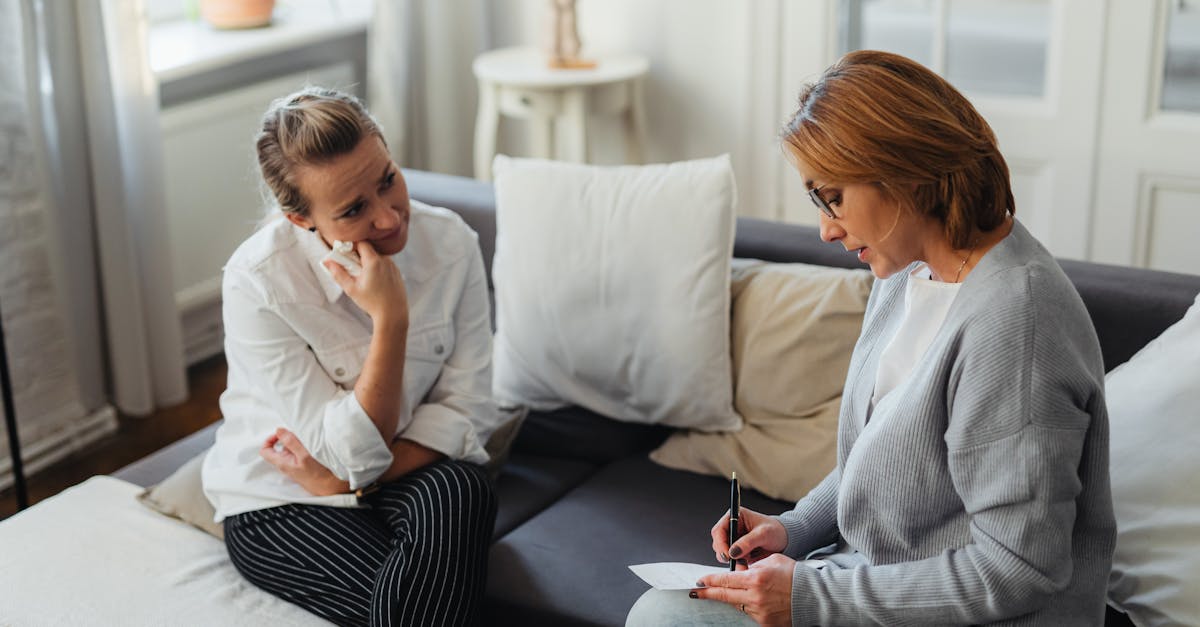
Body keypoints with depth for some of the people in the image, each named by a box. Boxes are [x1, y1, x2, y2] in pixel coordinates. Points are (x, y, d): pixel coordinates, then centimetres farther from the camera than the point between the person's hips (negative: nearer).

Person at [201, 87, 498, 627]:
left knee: (461, 492, -33)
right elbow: (354, 453, -21)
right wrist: (391, 319, -32)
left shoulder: (450, 242, -12)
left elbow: (467, 408, -8)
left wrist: (349, 480, -19)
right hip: (280, 503, -3)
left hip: (414, 472, 3)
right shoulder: (256, 281, -22)